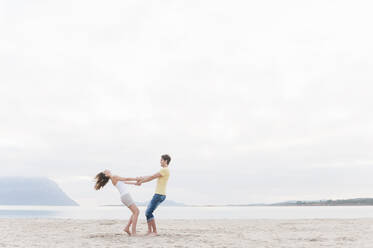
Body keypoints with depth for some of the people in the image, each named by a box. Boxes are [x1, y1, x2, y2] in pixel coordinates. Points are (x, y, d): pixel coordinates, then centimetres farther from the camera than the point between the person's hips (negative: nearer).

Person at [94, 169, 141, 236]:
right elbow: (126, 179, -2)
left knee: (136, 212, 12)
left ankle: (127, 228, 11)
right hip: (125, 196, -9)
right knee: (136, 212, -10)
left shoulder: (114, 179, 20)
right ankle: (133, 232, -13)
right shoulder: (114, 177, -5)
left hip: (125, 196, 9)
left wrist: (135, 183, 28)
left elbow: (125, 182, 28)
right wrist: (136, 179, 10)